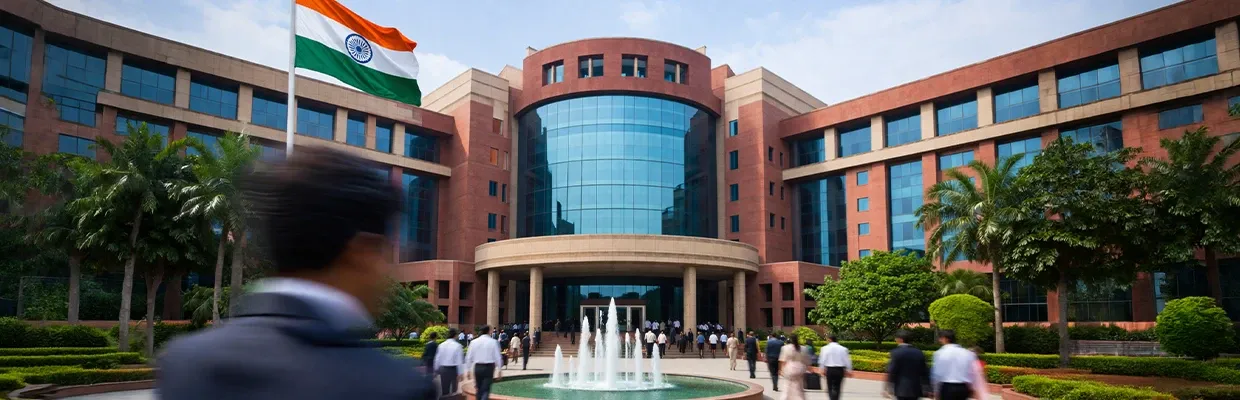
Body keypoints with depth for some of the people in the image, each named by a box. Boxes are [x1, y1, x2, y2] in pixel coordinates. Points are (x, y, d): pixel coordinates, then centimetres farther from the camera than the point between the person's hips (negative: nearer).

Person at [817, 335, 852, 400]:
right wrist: (849, 370, 10)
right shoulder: (843, 349, 2)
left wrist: (823, 369, 0)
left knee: (830, 387, 6)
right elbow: (847, 360, 3)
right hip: (840, 370, 2)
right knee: (837, 387, 13)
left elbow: (822, 359, -6)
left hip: (829, 369, -2)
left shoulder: (825, 348, -4)